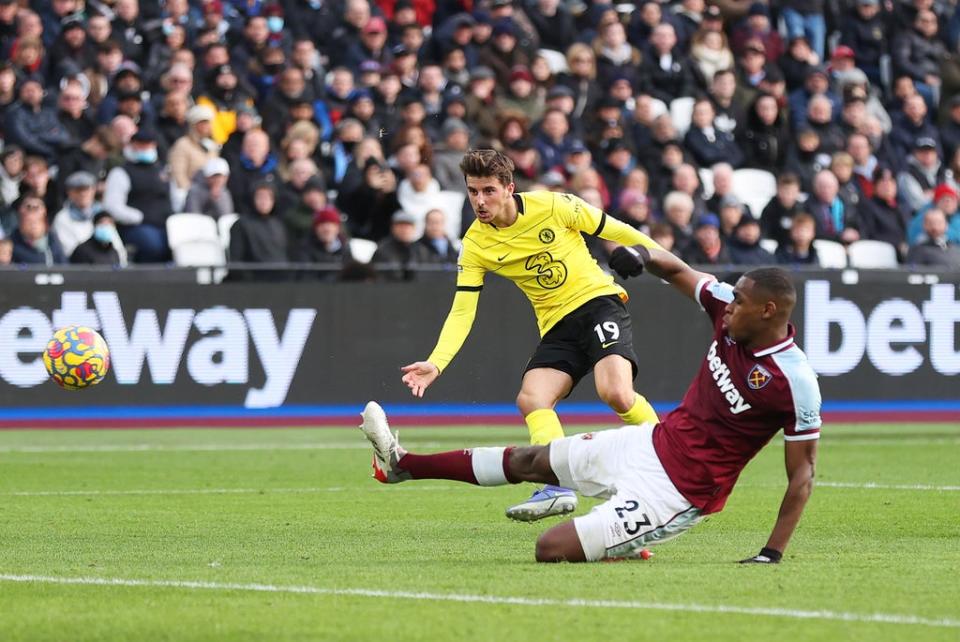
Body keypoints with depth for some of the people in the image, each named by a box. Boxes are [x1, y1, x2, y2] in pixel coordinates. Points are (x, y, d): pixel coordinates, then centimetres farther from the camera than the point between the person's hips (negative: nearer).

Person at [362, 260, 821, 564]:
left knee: (552, 549, -16)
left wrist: (773, 554, -21)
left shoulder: (794, 381, -25)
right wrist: (645, 256, -8)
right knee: (531, 461, 19)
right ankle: (402, 464, 32)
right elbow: (678, 272, 13)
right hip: (653, 442, 8)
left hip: (678, 489, -8)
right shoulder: (730, 308, -5)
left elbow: (802, 471, -18)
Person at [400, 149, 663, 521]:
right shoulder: (475, 245, -5)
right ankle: (559, 487, -17)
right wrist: (436, 364, -22)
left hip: (598, 300, -4)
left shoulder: (552, 207, -13)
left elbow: (610, 229, -1)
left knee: (616, 393, -25)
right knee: (530, 398, -19)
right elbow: (461, 311, -8)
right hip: (557, 326, 4)